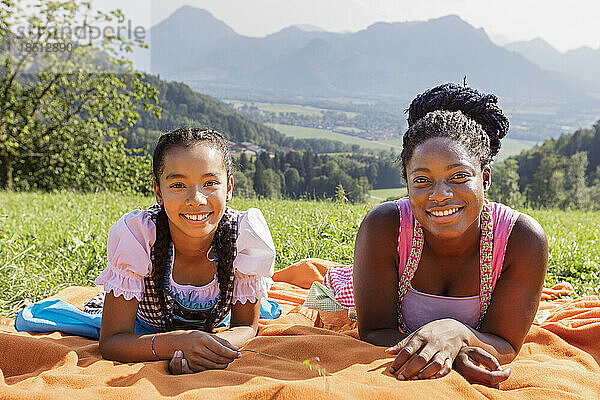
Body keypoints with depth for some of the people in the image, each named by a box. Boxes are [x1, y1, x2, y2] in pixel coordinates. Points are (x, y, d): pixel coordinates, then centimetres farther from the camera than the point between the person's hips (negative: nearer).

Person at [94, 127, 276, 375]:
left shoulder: (247, 235, -35)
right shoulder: (135, 235, -38)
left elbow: (246, 326, -22)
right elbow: (111, 341, -34)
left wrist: (216, 345, -46)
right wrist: (180, 342, -53)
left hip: (213, 328, 0)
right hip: (146, 331, 0)